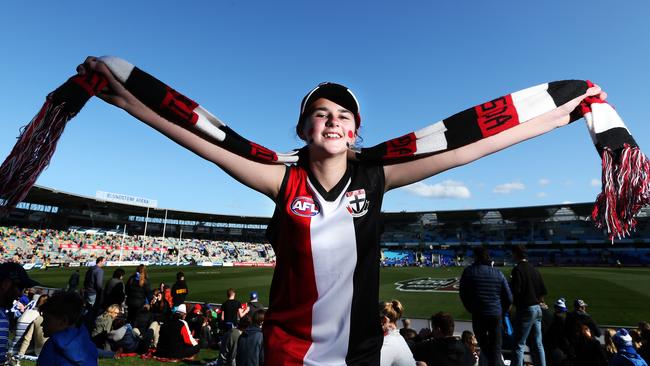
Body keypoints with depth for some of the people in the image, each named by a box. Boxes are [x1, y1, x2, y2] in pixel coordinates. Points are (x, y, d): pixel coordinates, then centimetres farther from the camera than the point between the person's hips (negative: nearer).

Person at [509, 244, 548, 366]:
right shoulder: (534, 269, 10)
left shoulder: (518, 269, -14)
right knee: (537, 344, 15)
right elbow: (543, 292, 11)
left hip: (525, 310, -8)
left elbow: (515, 291, -21)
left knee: (519, 344, -2)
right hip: (537, 309, 8)